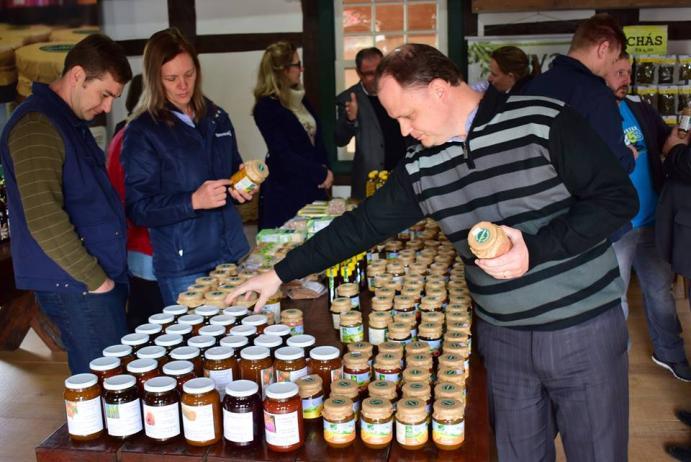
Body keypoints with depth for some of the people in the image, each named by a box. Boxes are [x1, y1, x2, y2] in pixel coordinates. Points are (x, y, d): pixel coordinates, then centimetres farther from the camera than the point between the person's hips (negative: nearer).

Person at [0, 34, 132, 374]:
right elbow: (44, 220, -23)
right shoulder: (36, 126, -14)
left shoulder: (73, 122, 16)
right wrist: (94, 279, -15)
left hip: (103, 276, 9)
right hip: (74, 284, -9)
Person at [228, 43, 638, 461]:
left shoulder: (544, 122, -13)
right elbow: (363, 225, 6)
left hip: (584, 328, -3)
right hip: (501, 336, 4)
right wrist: (281, 274, 7)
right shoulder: (420, 168, 1)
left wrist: (535, 249, -22)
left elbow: (618, 197, -12)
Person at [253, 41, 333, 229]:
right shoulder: (267, 107, -11)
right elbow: (282, 155, -15)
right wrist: (321, 173, -12)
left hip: (314, 186, 7)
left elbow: (316, 138, 13)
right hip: (286, 191, -6)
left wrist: (325, 170, -4)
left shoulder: (300, 99, 10)